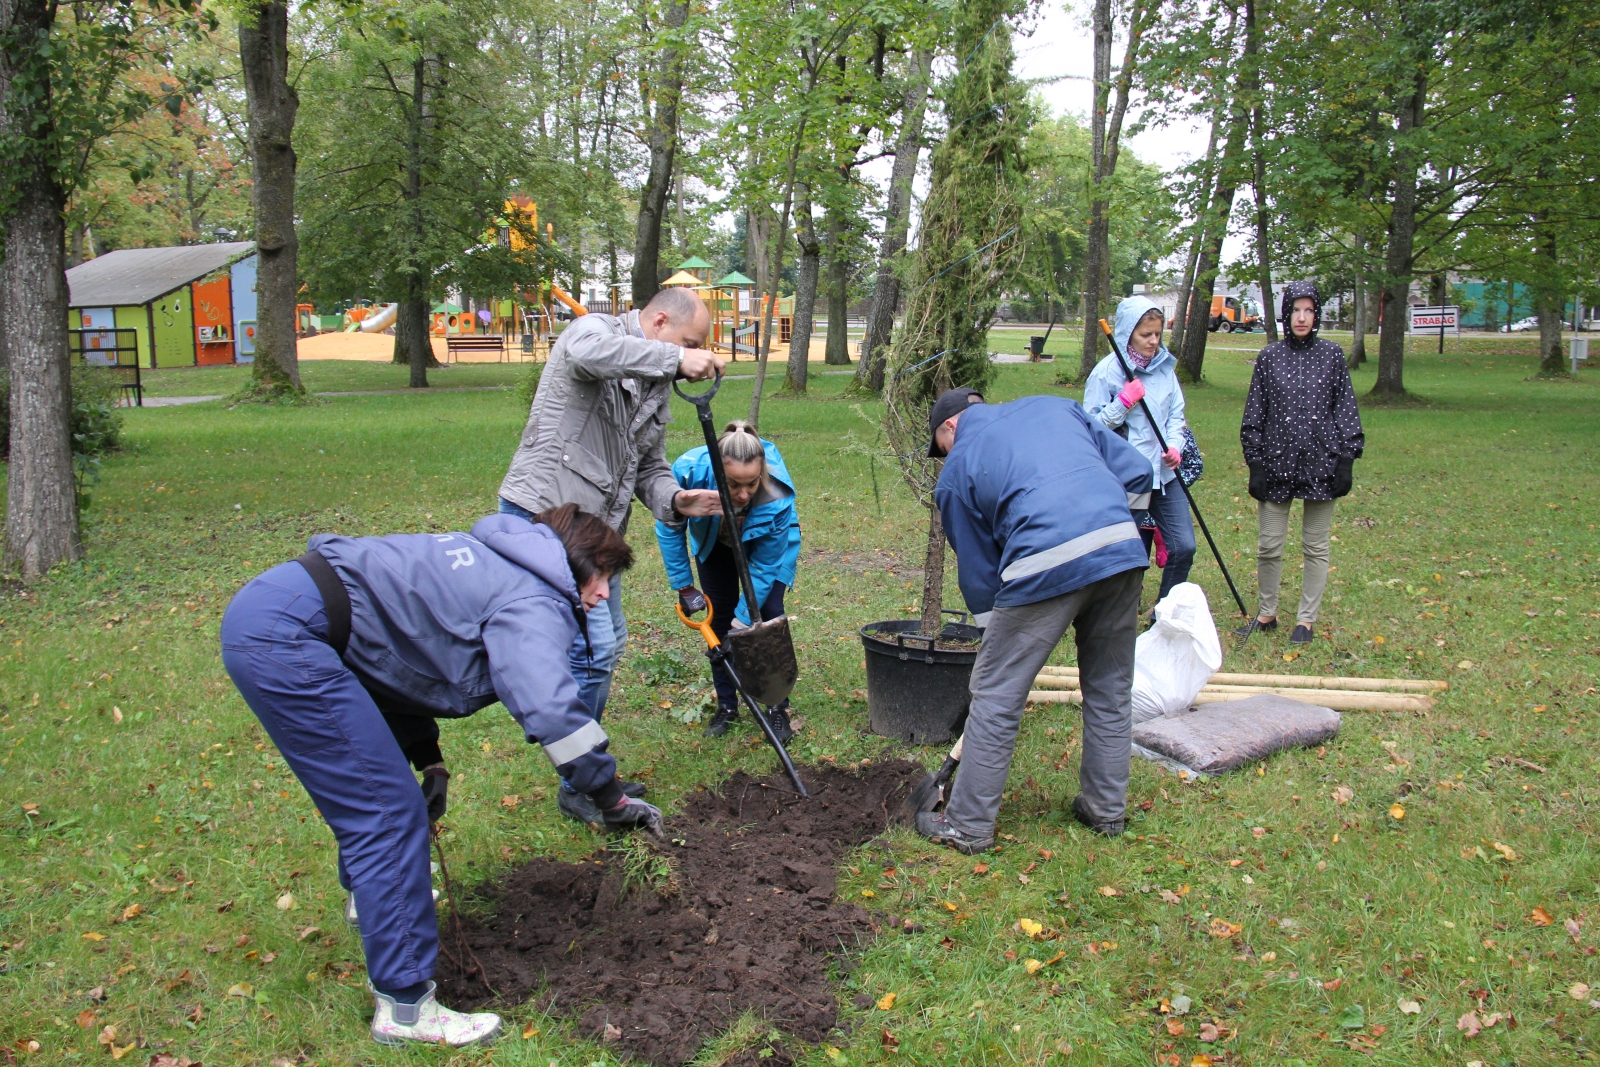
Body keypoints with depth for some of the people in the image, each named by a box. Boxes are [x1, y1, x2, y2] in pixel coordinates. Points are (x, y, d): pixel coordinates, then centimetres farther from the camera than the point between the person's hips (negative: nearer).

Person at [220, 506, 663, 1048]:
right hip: (282, 638, -11)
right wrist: (613, 799, -13)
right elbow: (551, 709, -25)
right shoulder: (532, 603, -10)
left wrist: (428, 758, 23)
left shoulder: (495, 564, 18)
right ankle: (404, 1006, 1)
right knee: (390, 812, -7)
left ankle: (376, 895, 51)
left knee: (365, 788, 28)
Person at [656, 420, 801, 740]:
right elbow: (669, 528, -19)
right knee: (719, 620, 1)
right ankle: (726, 706, 16)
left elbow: (764, 567, -28)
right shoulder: (690, 470, -40)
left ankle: (779, 710, 1)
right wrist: (683, 587, -16)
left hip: (768, 542, -2)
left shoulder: (778, 496, -42)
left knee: (769, 616, -11)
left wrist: (744, 619, -27)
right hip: (714, 542, 2)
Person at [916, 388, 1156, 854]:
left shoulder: (956, 472, 14)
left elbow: (978, 569, 15)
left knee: (996, 699, 8)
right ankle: (1107, 810, 34)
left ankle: (968, 826, 17)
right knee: (1111, 690, 21)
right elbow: (1137, 472, 17)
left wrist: (994, 634, 26)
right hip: (1124, 548, 5)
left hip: (1047, 566, -5)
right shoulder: (1054, 406, 24)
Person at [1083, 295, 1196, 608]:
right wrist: (1124, 402, -21)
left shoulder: (1165, 366, 6)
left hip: (1164, 473, 5)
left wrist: (1175, 445, -1)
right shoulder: (1106, 372, -9)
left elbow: (1176, 412, 15)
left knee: (1184, 546, 5)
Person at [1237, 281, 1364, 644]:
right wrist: (1255, 464, 0)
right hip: (1277, 462, 0)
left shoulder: (1332, 355, 3)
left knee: (1315, 547, 7)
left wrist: (1346, 460, -2)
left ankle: (1306, 619, 18)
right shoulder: (1269, 357, 3)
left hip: (1320, 463, 0)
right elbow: (1255, 414, 5)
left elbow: (1346, 409, 5)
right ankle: (1266, 613, 21)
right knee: (1269, 546, 3)